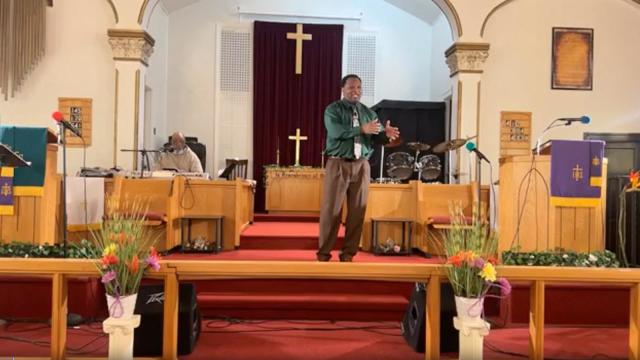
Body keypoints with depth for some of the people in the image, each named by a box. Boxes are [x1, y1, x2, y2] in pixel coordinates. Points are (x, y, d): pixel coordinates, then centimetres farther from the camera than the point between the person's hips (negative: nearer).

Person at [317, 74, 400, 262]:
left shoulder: (368, 112, 13)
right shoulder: (333, 110, 0)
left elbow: (378, 136, 2)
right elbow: (336, 132, -18)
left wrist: (387, 134, -21)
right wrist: (362, 129, -27)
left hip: (361, 165, 4)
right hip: (338, 164, -3)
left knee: (357, 210, 4)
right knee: (331, 209, -1)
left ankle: (348, 252, 13)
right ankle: (324, 251, 8)